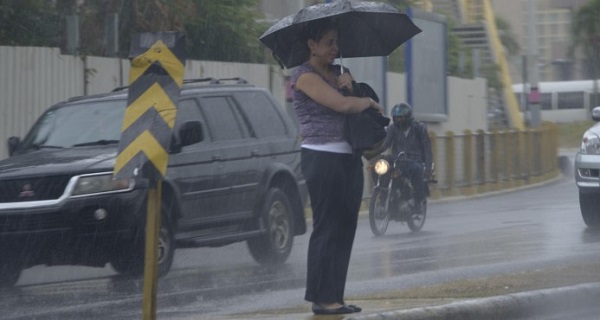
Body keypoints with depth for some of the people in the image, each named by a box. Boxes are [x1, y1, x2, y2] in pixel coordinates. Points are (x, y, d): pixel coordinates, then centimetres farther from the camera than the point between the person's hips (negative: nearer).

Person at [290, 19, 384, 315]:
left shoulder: (338, 72, 18)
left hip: (349, 158, 8)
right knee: (327, 229, -7)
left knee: (346, 229, 7)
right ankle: (322, 298, -4)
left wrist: (349, 84, -6)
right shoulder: (305, 75, -9)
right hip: (322, 157, -8)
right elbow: (342, 105, -20)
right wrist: (369, 102, -2)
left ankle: (334, 297, 11)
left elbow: (356, 104, 12)